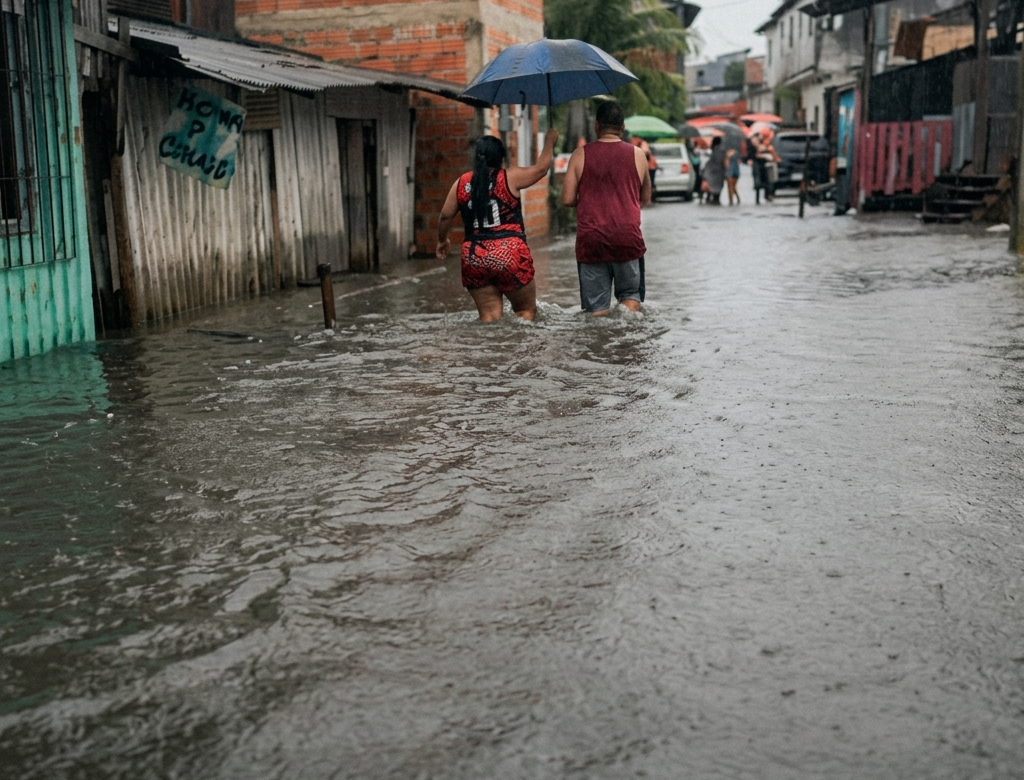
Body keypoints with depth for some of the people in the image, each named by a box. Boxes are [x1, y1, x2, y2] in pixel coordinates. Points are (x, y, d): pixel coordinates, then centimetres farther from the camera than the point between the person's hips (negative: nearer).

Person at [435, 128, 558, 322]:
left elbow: (446, 216, 11)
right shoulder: (510, 178, -3)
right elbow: (541, 168, 9)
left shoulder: (462, 182, 6)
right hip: (510, 254, -3)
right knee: (526, 311, 11)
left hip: (474, 258, 3)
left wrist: (442, 240, 29)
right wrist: (550, 142, 26)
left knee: (488, 317, 6)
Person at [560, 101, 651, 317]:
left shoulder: (581, 155, 1)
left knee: (596, 306, 6)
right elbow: (645, 199, 14)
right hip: (627, 237, 0)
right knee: (630, 294, 14)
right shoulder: (637, 155, 5)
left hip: (590, 239, 0)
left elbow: (567, 199, 0)